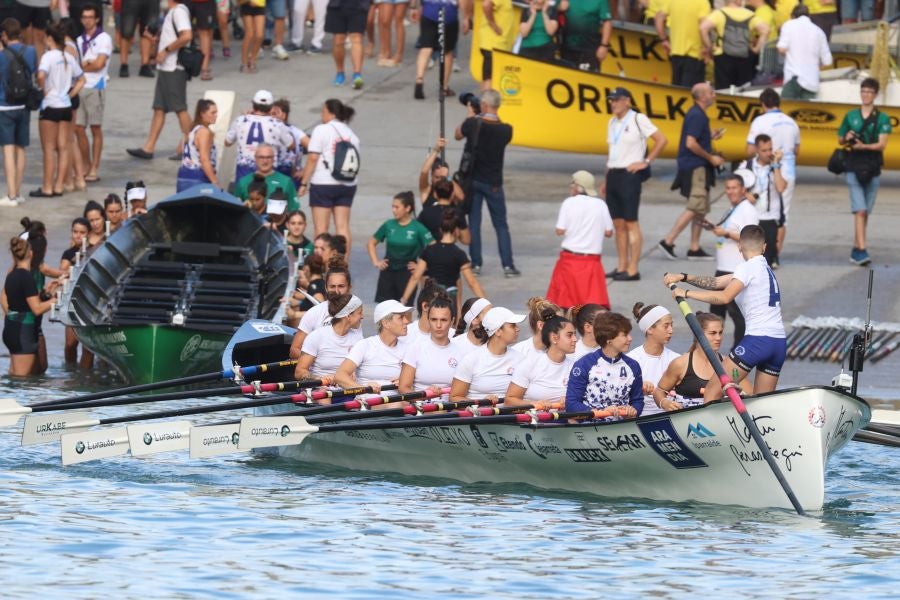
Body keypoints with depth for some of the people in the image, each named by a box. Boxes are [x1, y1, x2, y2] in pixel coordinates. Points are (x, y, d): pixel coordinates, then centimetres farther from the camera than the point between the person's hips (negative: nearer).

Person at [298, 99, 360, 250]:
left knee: (321, 228, -1)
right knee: (343, 226, 5)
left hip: (323, 183, -5)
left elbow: (313, 158, -12)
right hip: (347, 185, 5)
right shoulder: (351, 134, 10)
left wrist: (304, 182, -8)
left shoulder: (322, 130, -7)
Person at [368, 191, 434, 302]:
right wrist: (375, 262, 5)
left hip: (407, 272, -4)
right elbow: (371, 243, 15)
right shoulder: (389, 225, 2)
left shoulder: (417, 228, -9)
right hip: (388, 271, 4)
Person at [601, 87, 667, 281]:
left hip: (629, 175, -8)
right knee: (618, 223, 8)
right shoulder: (612, 123, 15)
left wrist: (646, 162, -9)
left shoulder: (638, 120, -7)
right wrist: (605, 181, 17)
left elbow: (661, 140, -9)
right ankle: (622, 267, 13)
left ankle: (633, 270, -5)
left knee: (631, 223, -6)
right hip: (613, 175, 8)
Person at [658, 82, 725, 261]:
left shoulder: (697, 114, 15)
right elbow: (691, 144, -23)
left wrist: (711, 137, 14)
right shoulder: (697, 116, -16)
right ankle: (668, 242, -10)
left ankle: (695, 249, 14)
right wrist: (711, 158, -16)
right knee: (695, 208, -11)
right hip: (695, 168, -10)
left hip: (698, 168, 10)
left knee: (700, 209, 11)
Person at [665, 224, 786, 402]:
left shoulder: (748, 267, -4)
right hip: (779, 342, 8)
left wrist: (687, 293, -13)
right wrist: (684, 277, 13)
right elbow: (717, 283, 18)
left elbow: (725, 297, -18)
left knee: (713, 391, -8)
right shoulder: (766, 268, 22)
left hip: (758, 339, -8)